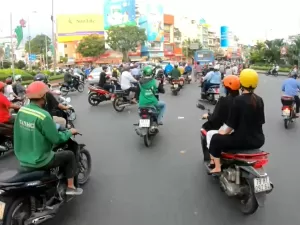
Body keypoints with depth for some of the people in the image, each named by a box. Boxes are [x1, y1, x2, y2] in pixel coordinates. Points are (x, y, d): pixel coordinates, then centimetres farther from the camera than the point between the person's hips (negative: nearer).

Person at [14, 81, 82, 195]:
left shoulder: (22, 110, -2)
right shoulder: (43, 115, -26)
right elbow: (57, 139, -22)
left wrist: (53, 126, 20)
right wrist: (69, 132, -3)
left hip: (22, 158, 8)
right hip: (38, 161, -8)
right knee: (69, 155, 11)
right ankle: (70, 187, 18)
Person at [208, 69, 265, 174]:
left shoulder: (238, 100, -15)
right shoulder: (259, 100, 2)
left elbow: (232, 123, -13)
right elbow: (260, 121, 11)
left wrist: (225, 132, 6)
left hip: (242, 140, -6)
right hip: (258, 140, 7)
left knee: (216, 139, 13)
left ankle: (217, 168, 11)